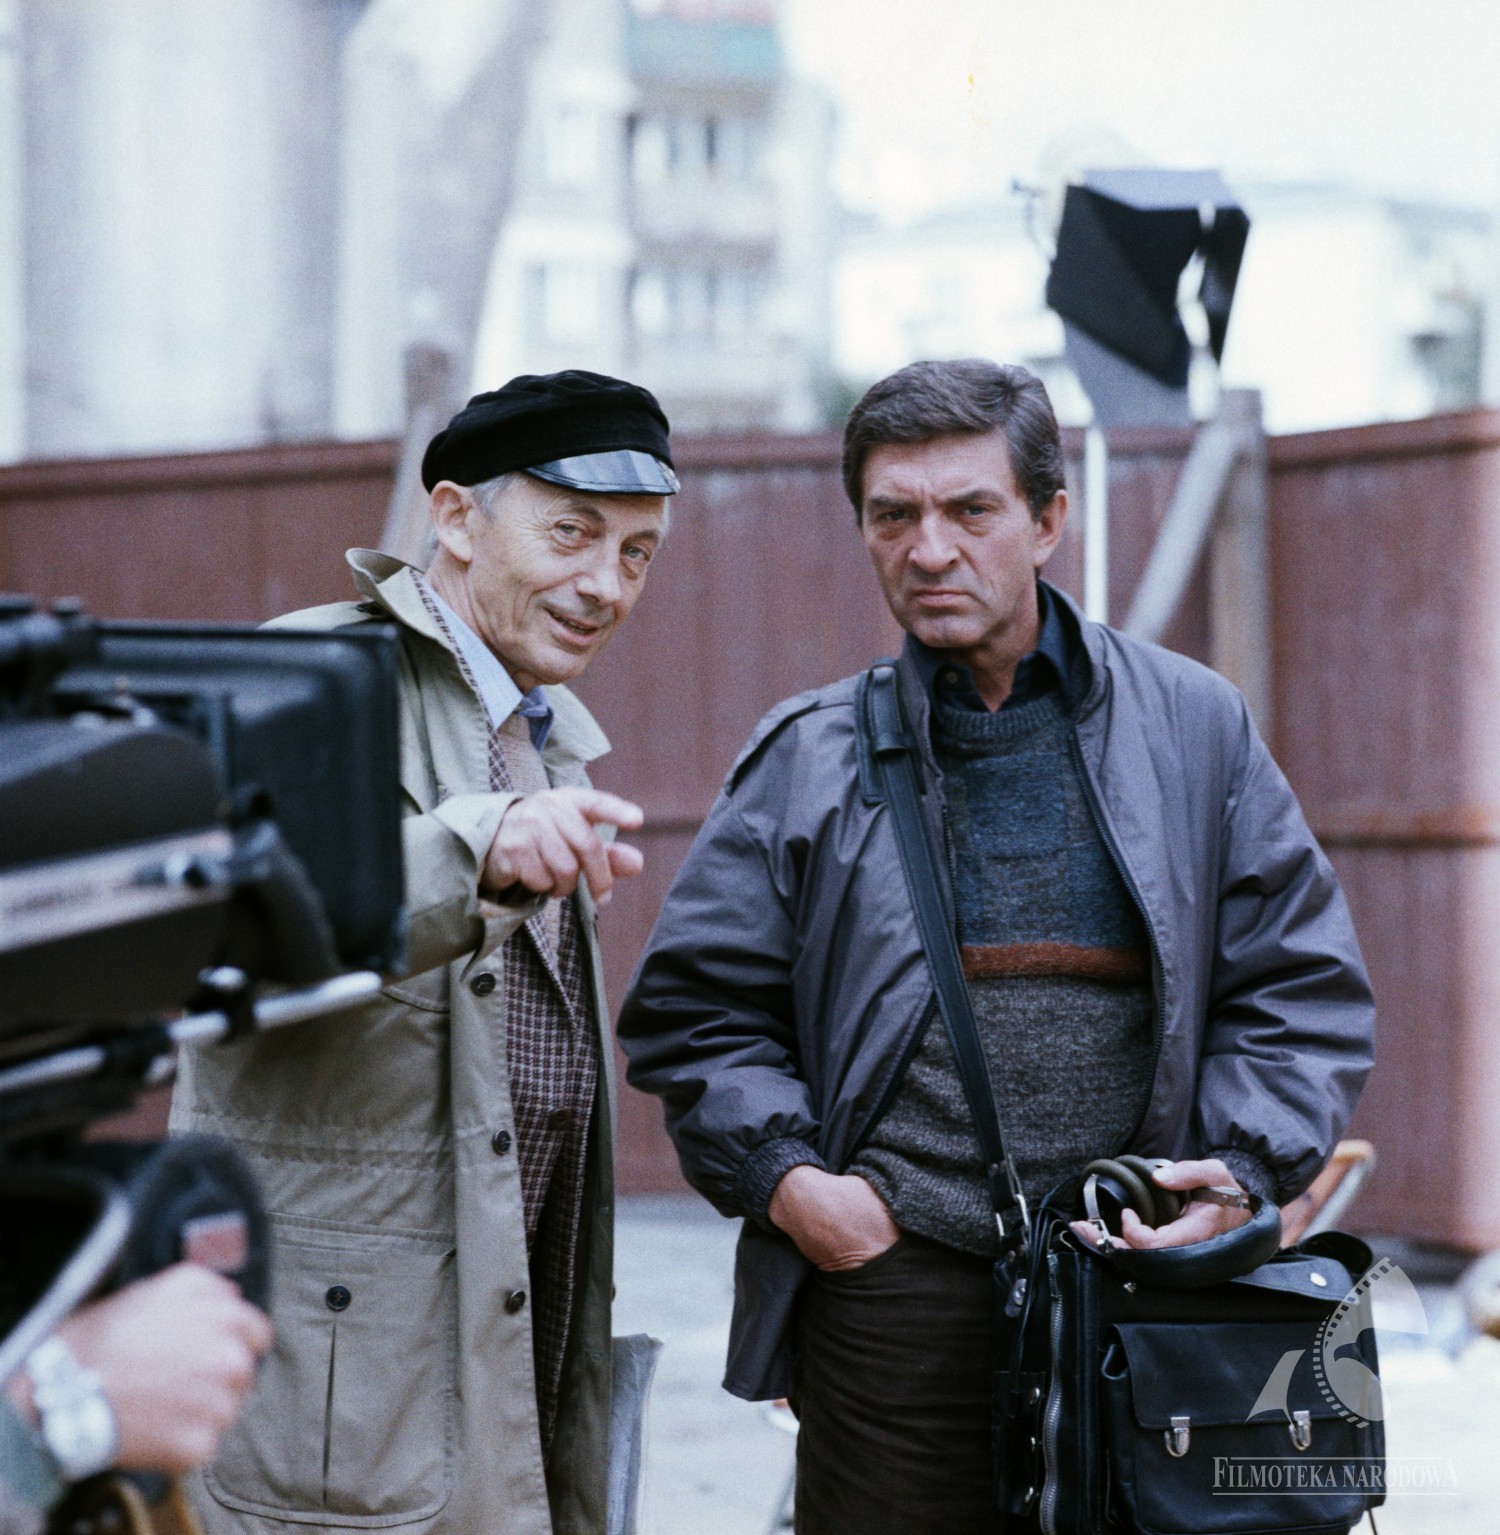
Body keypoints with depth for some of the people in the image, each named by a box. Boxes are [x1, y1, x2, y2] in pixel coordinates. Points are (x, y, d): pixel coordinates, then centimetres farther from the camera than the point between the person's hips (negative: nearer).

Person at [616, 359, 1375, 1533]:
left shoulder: (1194, 727, 8)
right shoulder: (811, 756, 7)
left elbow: (1304, 985, 9)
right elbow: (693, 1007, 9)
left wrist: (1246, 1169, -6)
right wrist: (784, 1179, -5)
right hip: (892, 1278, 0)